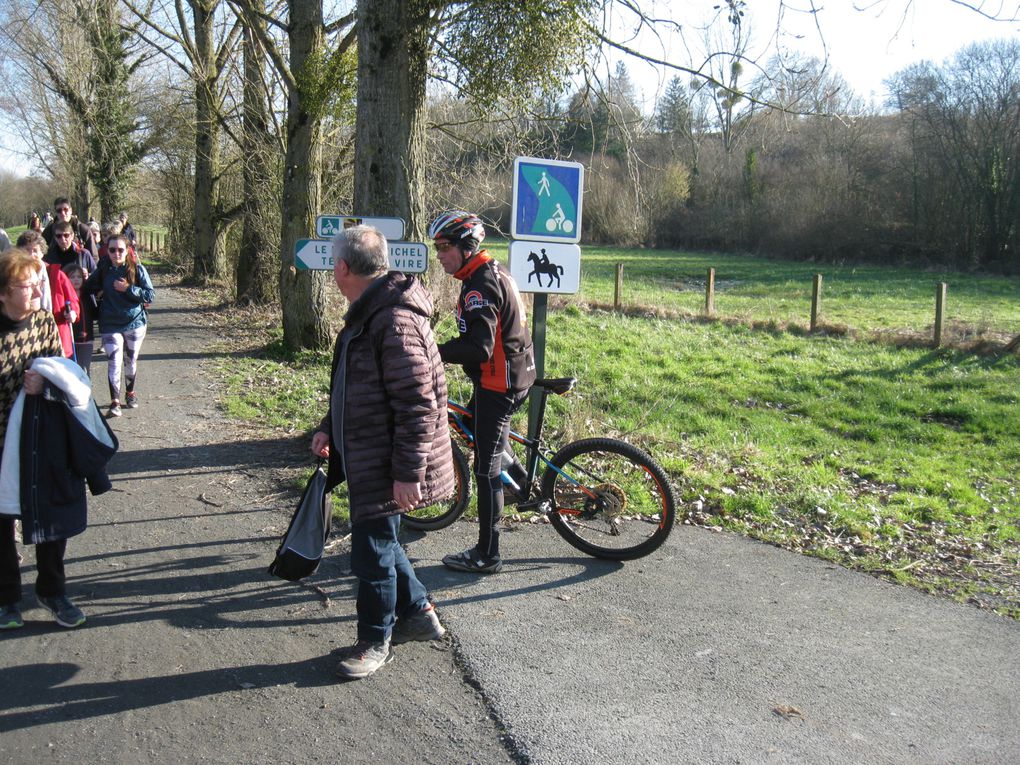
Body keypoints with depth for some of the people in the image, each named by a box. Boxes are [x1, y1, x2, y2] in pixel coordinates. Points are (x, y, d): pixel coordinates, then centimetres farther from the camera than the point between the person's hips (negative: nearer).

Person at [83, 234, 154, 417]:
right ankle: (115, 401, -1)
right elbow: (88, 290, 9)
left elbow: (151, 295, -10)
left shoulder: (137, 269, -6)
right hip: (110, 325, 0)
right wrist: (85, 279, -10)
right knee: (114, 362, -9)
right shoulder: (102, 272, -1)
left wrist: (128, 289, -19)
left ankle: (131, 393, 36)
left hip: (135, 322, 0)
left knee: (131, 361, 15)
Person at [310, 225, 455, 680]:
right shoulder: (367, 313, 11)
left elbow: (417, 403, -26)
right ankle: (418, 613, 36)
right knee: (377, 540, 20)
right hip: (364, 455, 10)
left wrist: (408, 471, -25)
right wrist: (329, 428, 20)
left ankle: (375, 642, 21)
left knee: (372, 550, 3)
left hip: (385, 466, -10)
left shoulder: (395, 320, -23)